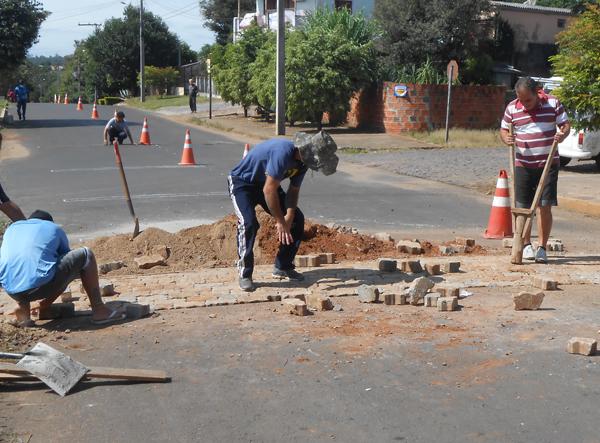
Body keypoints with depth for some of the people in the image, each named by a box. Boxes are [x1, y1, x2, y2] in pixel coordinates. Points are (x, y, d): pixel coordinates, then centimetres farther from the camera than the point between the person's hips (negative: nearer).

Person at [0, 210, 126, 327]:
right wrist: (46, 303, 37)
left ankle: (23, 308, 16)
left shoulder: (12, 228, 30)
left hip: (12, 292, 4)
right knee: (86, 255, 16)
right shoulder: (55, 229, 23)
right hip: (43, 285, -4)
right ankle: (99, 310, 8)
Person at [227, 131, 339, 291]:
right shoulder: (283, 152, -37)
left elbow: (293, 190, -2)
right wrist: (280, 220, -31)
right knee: (248, 222, -29)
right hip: (242, 183, -8)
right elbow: (269, 190, -36)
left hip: (268, 183, 8)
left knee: (297, 218, -1)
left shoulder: (302, 160, -9)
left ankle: (283, 267, 10)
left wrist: (289, 215, -20)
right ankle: (245, 275, -15)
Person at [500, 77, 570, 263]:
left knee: (545, 206, -5)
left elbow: (565, 125, 3)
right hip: (523, 164, 1)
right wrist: (507, 138, -14)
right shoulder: (512, 108, 1)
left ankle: (542, 247, 3)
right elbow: (503, 129, 9)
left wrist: (562, 135, -20)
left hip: (548, 163, -1)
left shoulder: (553, 103, -1)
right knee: (523, 207, 3)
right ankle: (526, 245, 20)